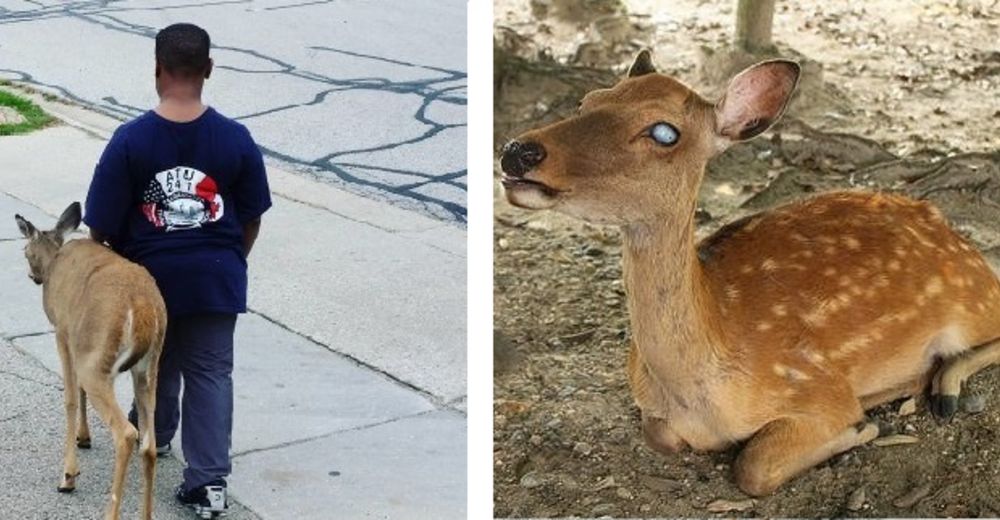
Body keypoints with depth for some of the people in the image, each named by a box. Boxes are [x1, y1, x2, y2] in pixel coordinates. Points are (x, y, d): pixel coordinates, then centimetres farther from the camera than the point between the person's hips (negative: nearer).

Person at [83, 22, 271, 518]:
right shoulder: (236, 139, -11)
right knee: (211, 373, 6)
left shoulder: (130, 140, -16)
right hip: (216, 278, 0)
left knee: (158, 363, 23)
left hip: (151, 275, 0)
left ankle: (154, 435, 47)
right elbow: (251, 220, -1)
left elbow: (102, 225, -10)